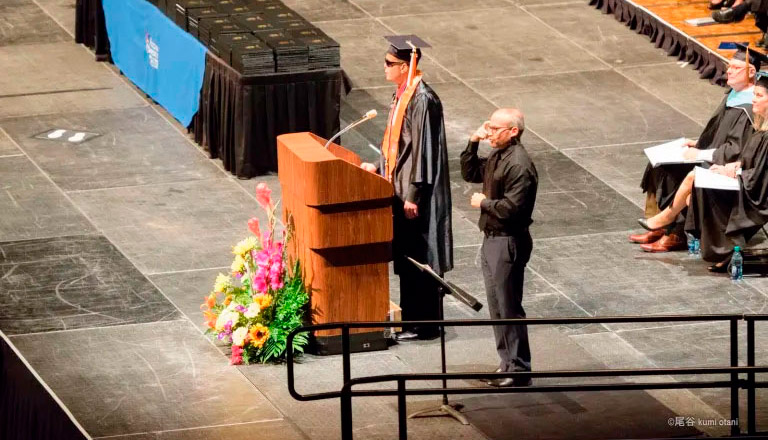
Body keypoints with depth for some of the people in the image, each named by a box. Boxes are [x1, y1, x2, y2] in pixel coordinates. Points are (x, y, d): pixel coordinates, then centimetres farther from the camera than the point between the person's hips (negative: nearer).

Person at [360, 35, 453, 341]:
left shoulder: (423, 100, -21)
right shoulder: (403, 94, 8)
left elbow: (423, 149, -22)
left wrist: (413, 195, -21)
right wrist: (380, 168, 18)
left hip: (417, 193, -10)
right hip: (401, 186, 10)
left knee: (417, 259, -1)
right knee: (406, 256, 15)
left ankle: (424, 325, 8)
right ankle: (412, 318, 24)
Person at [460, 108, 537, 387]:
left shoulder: (519, 165, -21)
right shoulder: (497, 156, 9)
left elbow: (512, 208, -27)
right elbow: (470, 174, 21)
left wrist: (484, 202, -12)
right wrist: (473, 143, 7)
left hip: (508, 243, -10)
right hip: (492, 239, 10)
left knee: (508, 308, -4)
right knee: (497, 306, 17)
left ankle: (519, 370, 3)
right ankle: (508, 362, 26)